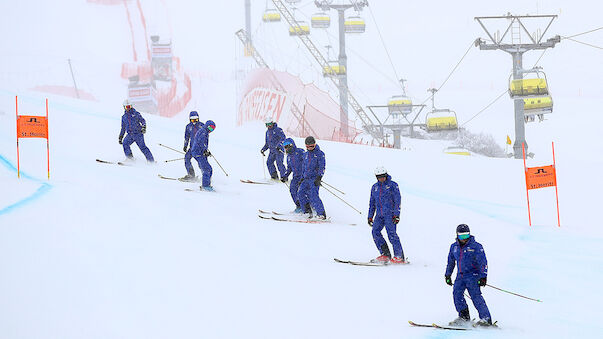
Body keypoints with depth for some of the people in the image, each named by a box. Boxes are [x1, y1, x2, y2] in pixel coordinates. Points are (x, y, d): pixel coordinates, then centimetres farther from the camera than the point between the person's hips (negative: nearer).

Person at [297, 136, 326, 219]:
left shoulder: (319, 154, -3)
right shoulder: (306, 155, 18)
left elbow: (322, 167, -9)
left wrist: (319, 178, -18)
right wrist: (302, 178, 24)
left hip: (314, 177, -7)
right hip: (306, 178, 7)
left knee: (313, 195, -18)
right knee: (301, 193, -6)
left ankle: (322, 213, -16)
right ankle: (307, 211, 3)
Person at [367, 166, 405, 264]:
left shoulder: (392, 185, -1)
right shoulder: (375, 187, 15)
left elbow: (397, 200, -5)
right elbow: (372, 202, 22)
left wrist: (396, 215, -13)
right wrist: (370, 216, 18)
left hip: (390, 213, -6)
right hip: (379, 214, 6)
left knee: (391, 233, -16)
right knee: (375, 231, -10)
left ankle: (399, 257, -14)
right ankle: (385, 255, -6)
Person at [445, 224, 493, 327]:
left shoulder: (475, 246, -6)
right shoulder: (454, 247, 11)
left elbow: (483, 262, -7)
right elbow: (450, 262, 25)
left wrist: (483, 276, -13)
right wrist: (448, 275, 26)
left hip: (473, 275, -5)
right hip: (460, 275, 5)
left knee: (475, 296, -14)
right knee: (457, 293, -14)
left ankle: (486, 319, -12)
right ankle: (464, 317, -7)